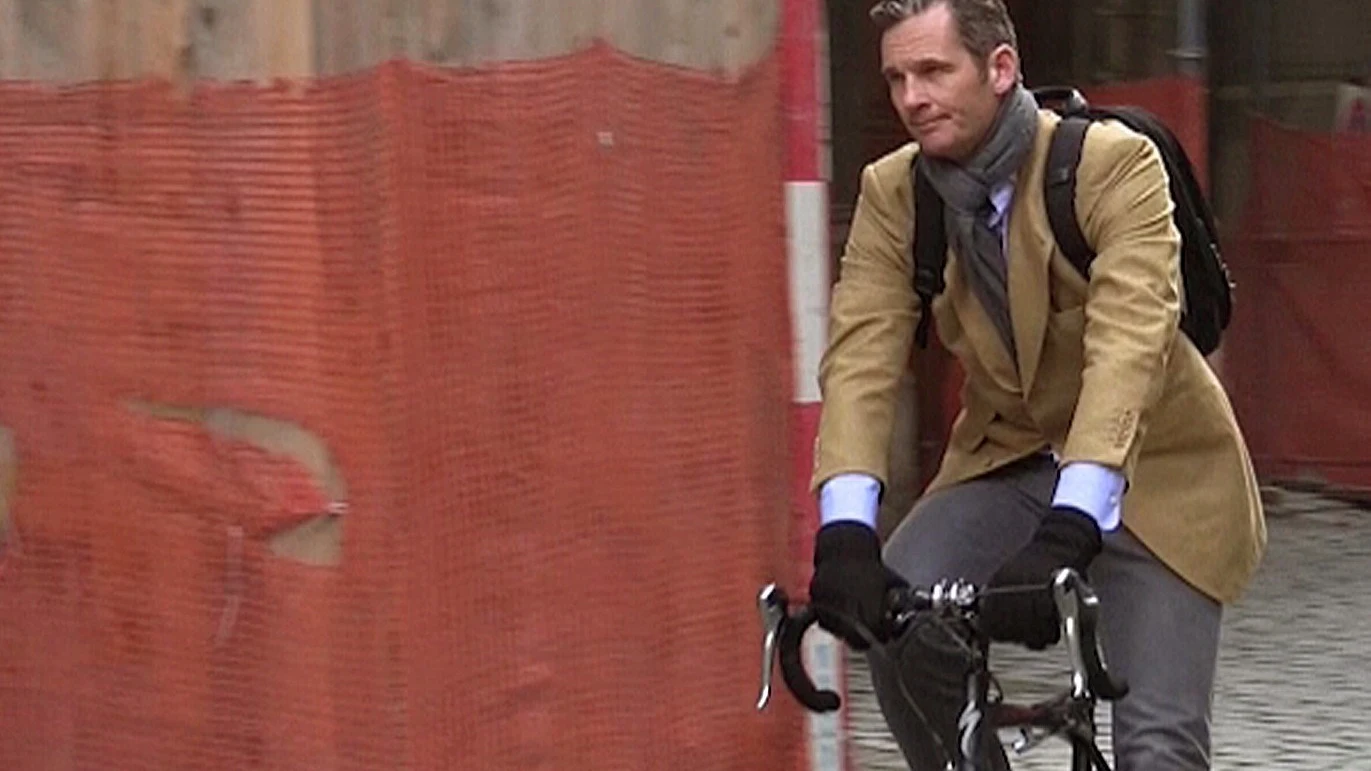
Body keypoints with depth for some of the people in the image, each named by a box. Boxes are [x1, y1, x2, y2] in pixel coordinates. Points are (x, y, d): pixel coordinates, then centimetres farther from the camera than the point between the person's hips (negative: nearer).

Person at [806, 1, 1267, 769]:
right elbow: (861, 358, -19)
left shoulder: (1115, 165, -22)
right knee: (896, 624, -23)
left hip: (1151, 471, -3)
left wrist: (1067, 532, -46)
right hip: (1007, 461, 4)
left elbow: (1127, 347, -33)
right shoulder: (892, 194, -8)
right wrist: (846, 527, -36)